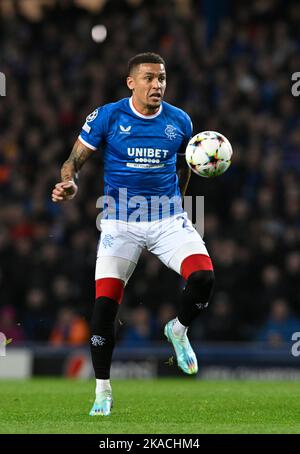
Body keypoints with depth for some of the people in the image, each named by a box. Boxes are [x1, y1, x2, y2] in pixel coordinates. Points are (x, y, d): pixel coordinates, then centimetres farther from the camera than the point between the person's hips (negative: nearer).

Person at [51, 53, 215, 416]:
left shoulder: (179, 121, 3)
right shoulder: (107, 117, -6)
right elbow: (76, 159, -2)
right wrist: (69, 183, -22)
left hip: (169, 218, 2)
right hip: (121, 223, -2)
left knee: (203, 277, -22)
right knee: (105, 305, -10)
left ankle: (179, 330, 12)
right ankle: (103, 391, 6)